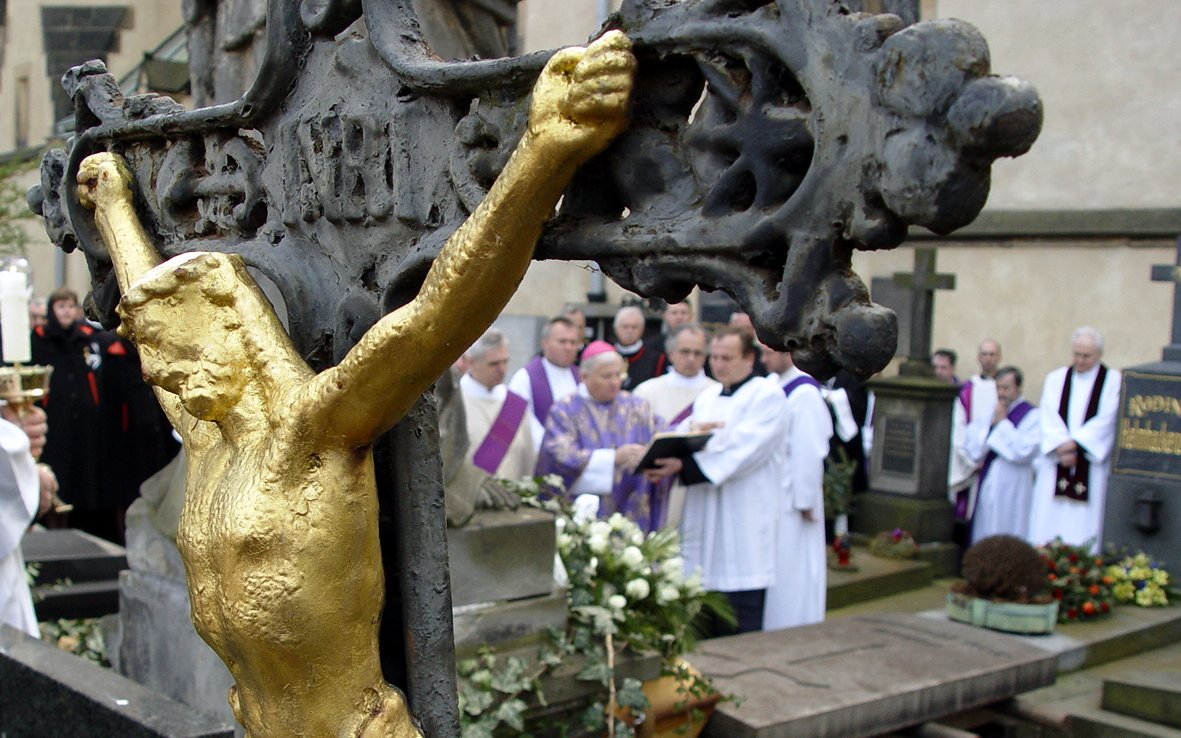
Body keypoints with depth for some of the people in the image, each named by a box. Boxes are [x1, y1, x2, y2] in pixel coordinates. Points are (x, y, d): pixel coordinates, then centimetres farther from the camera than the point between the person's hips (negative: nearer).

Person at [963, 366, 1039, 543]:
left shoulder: (1032, 415, -5)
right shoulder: (991, 412, 13)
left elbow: (1025, 451, -19)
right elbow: (972, 447, 8)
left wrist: (1002, 423, -13)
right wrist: (989, 424, -6)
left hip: (1011, 489, -6)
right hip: (986, 487, 6)